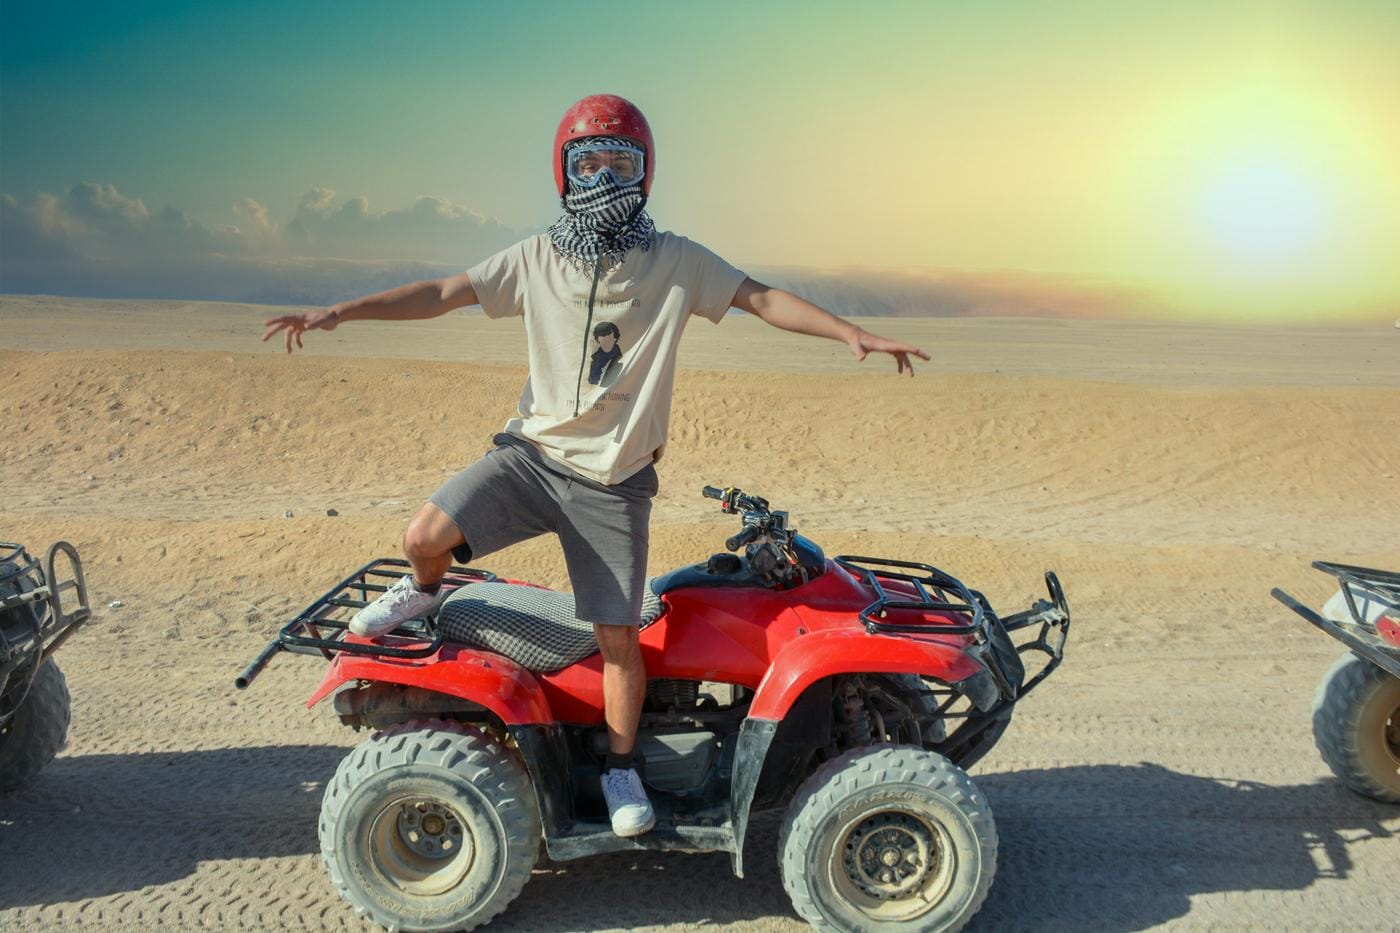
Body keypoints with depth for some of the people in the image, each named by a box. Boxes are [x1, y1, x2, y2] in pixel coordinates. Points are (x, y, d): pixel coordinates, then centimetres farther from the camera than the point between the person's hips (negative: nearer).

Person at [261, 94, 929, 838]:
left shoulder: (675, 262, 0)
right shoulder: (536, 258, 2)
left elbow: (763, 298, -3)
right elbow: (442, 293, 1)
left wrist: (853, 334, -14)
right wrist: (338, 311, -7)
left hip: (614, 480, -1)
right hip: (532, 452, 1)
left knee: (619, 636, -1)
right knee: (425, 536, -20)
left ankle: (621, 768, 22)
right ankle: (423, 593, 17)